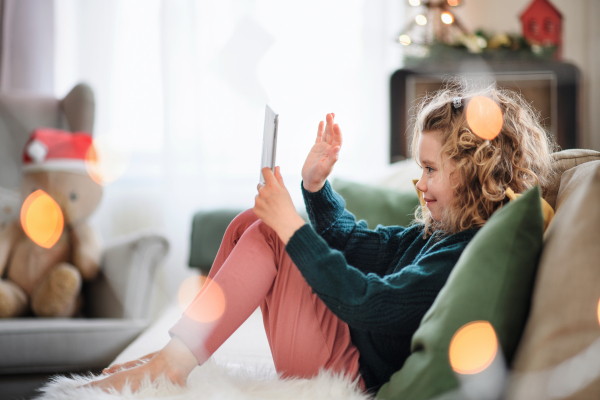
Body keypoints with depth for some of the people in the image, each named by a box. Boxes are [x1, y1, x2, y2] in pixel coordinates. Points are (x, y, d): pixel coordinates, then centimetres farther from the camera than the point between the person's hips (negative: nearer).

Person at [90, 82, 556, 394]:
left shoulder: (470, 253, -20)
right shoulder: (440, 233, 10)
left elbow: (369, 304, -27)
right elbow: (356, 243, 24)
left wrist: (293, 229, -22)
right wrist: (316, 185, 11)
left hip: (355, 376, -10)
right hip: (347, 340, 10)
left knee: (269, 235, -18)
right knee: (254, 222, 7)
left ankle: (176, 361, -12)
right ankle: (178, 350, 4)